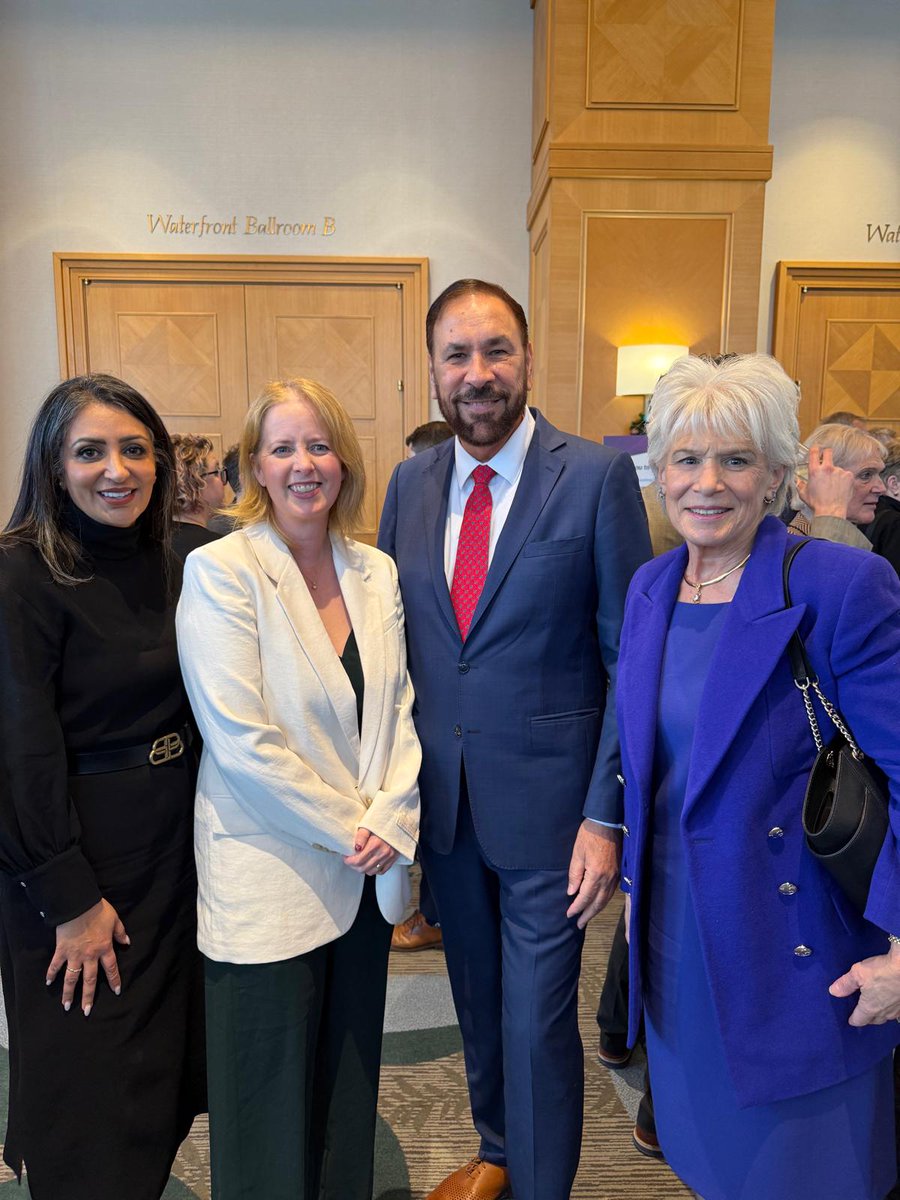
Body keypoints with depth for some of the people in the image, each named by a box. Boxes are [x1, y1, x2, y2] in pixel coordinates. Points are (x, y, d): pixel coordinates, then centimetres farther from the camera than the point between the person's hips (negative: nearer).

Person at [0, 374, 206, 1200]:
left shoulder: (166, 566, 3)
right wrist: (71, 899, -16)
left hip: (175, 840, 7)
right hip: (82, 855, -6)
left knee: (168, 1064, 23)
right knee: (89, 1091, 12)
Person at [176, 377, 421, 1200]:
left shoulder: (376, 572, 4)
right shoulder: (219, 571, -12)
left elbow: (399, 707, 6)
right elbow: (241, 740, -17)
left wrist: (392, 819, -8)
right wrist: (349, 828, -12)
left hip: (364, 873, 5)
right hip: (271, 877, -5)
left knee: (351, 1072, 20)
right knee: (273, 1100, 11)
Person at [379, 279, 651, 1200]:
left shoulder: (598, 477, -10)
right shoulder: (410, 483, 4)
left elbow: (632, 661, -10)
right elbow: (391, 642, 8)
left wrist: (606, 816, -13)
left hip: (546, 801, -4)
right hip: (441, 799, 5)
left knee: (538, 1018, 9)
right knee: (478, 1000, 23)